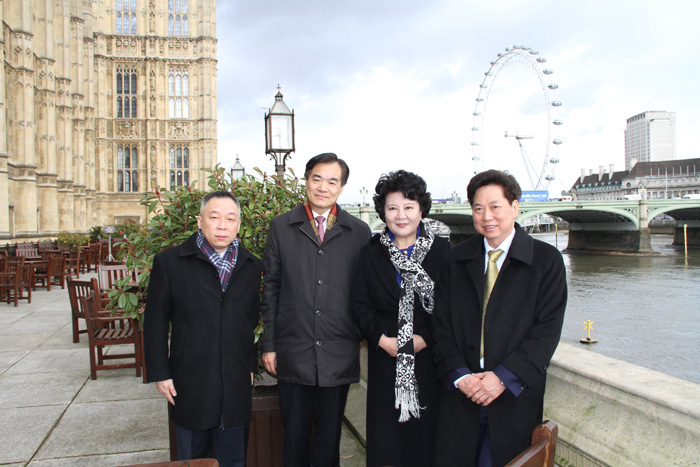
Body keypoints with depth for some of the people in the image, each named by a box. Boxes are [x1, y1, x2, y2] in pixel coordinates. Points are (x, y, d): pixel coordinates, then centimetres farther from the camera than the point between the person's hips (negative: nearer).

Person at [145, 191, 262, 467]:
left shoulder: (251, 266, 4)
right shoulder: (169, 263, -4)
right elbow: (155, 323, -2)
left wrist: (250, 366, 10)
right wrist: (160, 373, -3)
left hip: (236, 388, 2)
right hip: (189, 387, -2)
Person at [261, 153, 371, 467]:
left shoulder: (359, 232, 2)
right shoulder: (281, 227, 2)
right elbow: (270, 288, 3)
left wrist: (368, 339, 2)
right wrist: (269, 345, 1)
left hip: (340, 355, 0)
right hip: (292, 354, 0)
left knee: (329, 437, 15)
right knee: (294, 436, 13)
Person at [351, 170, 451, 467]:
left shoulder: (442, 251, 0)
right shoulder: (371, 252, 5)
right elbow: (359, 304, 3)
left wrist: (425, 339, -13)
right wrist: (381, 338, -10)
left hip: (429, 359, -1)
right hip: (385, 360, 1)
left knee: (426, 434, 6)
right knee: (385, 441, 8)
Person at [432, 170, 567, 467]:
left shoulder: (546, 260, 0)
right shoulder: (456, 259, 7)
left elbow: (548, 328, -6)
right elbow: (441, 322, 3)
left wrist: (503, 377, -14)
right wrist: (459, 375, -9)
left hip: (514, 397, -2)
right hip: (460, 392, 2)